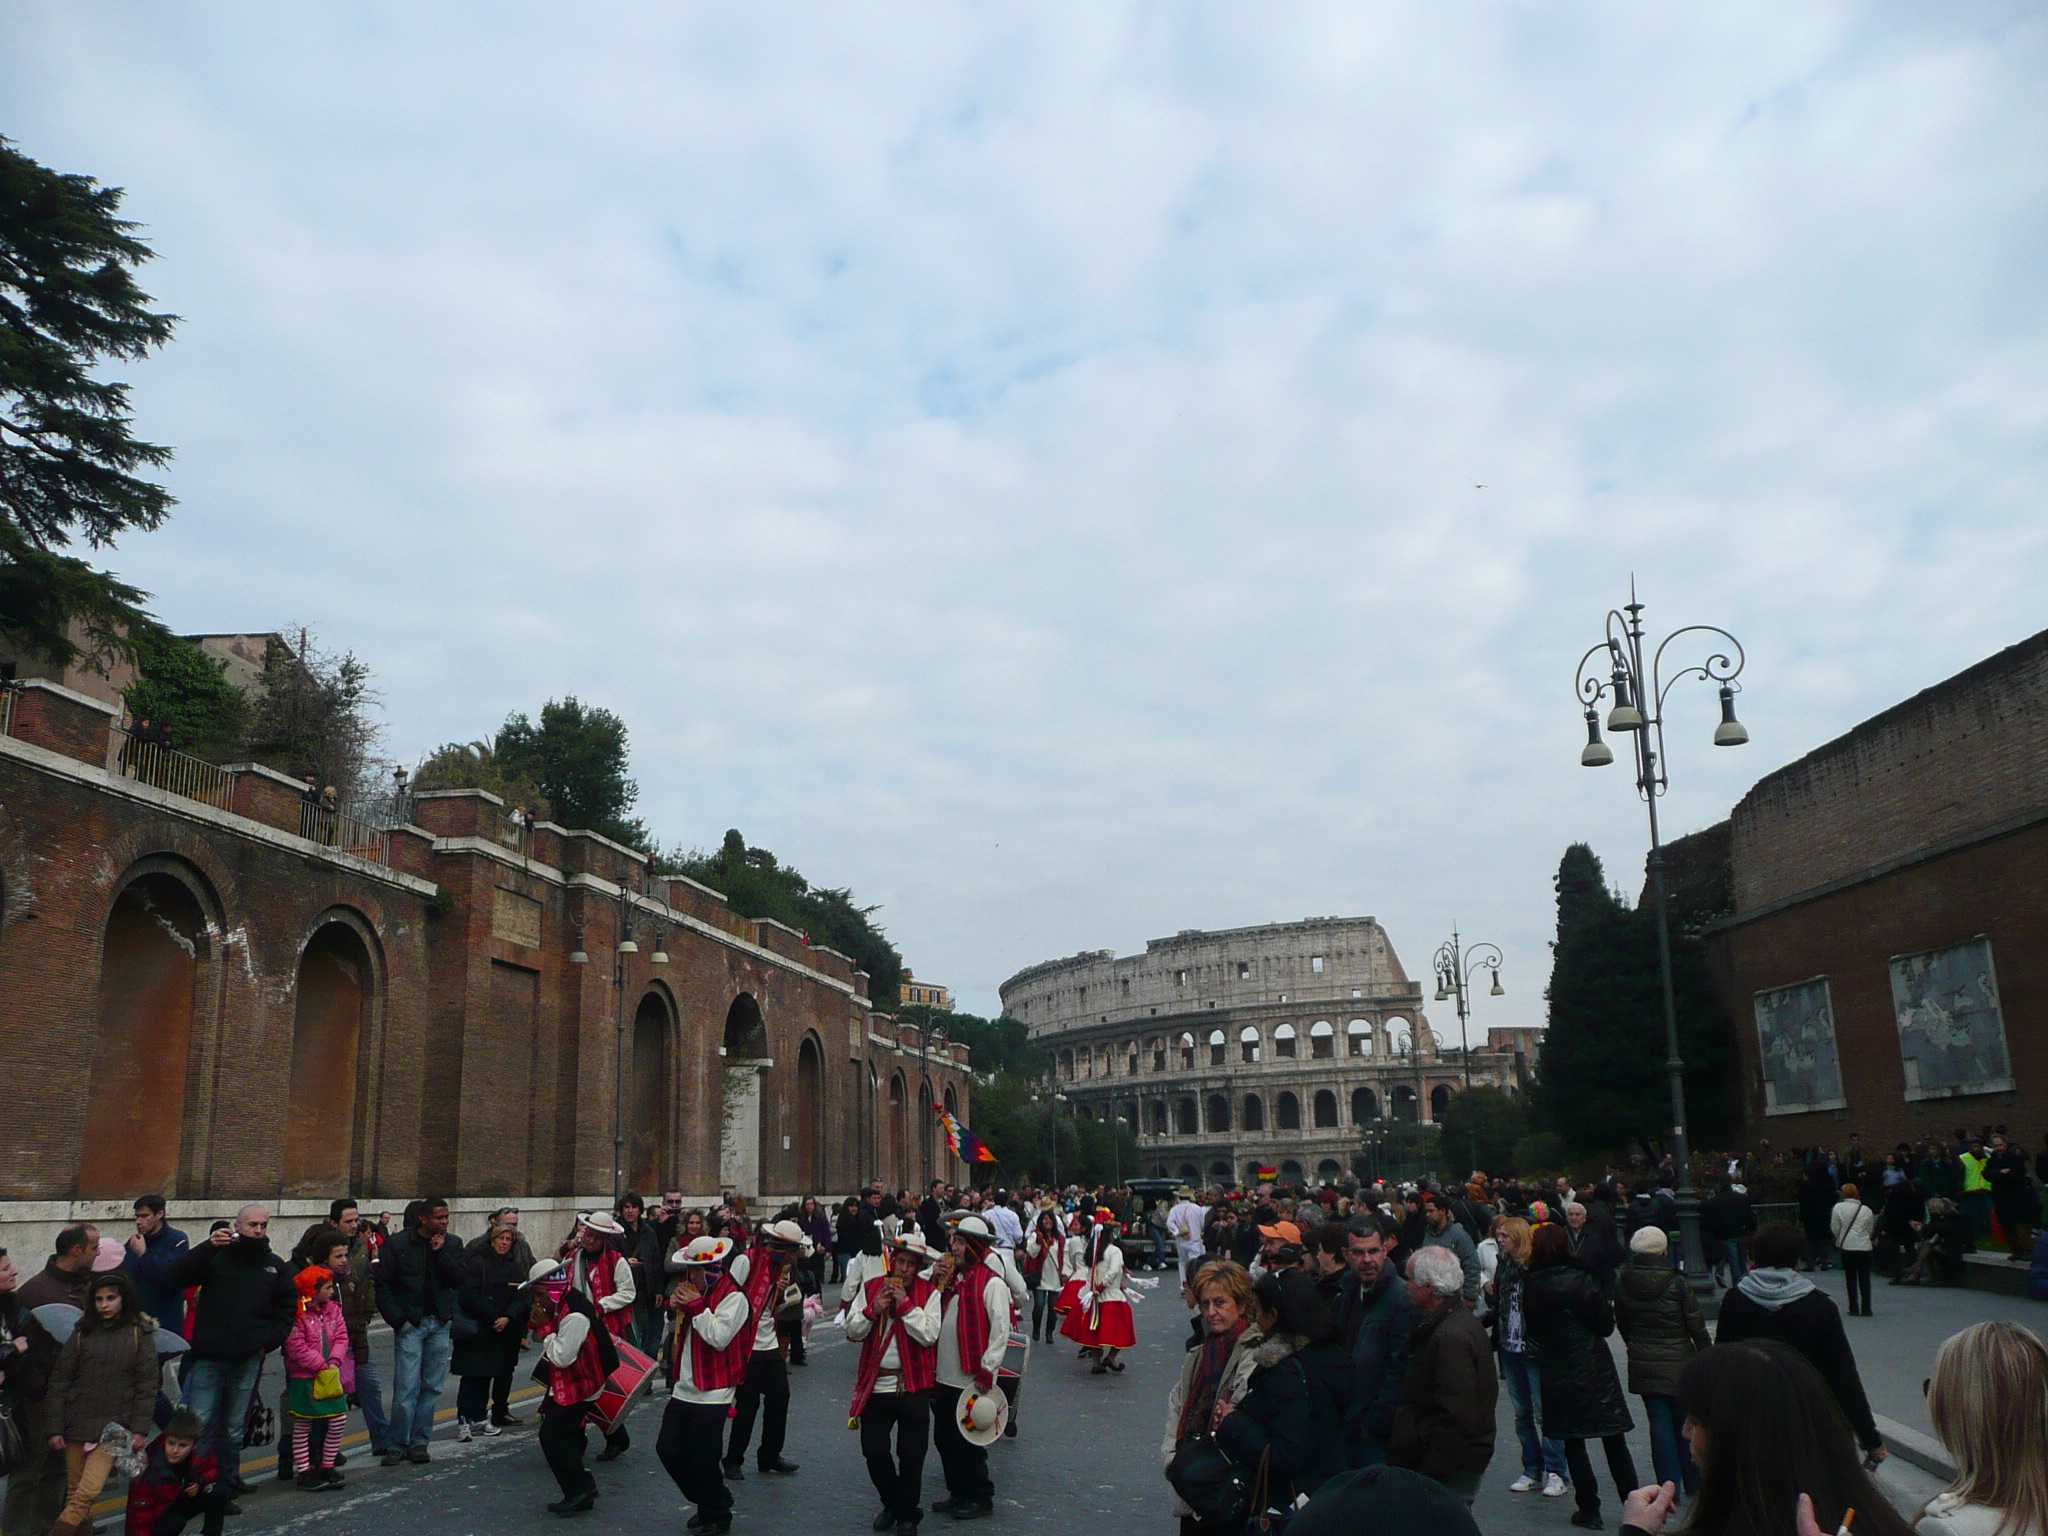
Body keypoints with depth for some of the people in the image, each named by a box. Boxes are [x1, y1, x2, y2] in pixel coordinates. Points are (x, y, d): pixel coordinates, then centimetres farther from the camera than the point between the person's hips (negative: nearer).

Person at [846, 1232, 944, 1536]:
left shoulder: (929, 1293, -4)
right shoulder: (871, 1288, 4)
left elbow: (928, 1336, -15)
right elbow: (852, 1331, 0)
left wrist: (905, 1304, -20)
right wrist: (873, 1310, -16)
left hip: (913, 1386, -3)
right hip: (875, 1384, 3)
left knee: (911, 1455, 4)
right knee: (873, 1451, 8)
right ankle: (891, 1503, 33)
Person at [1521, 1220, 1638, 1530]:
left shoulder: (1531, 1286, -6)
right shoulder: (1582, 1280, -13)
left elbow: (1533, 1329, 5)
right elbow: (1605, 1325, -7)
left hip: (1557, 1375, 1)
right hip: (1595, 1370, -1)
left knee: (1573, 1443, 10)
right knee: (1614, 1441, 10)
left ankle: (1588, 1510, 12)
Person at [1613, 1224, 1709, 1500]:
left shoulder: (1622, 1283, -3)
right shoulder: (1676, 1283, -14)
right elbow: (1696, 1325, -9)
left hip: (1642, 1364, 2)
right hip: (1678, 1362, -2)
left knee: (1659, 1423, 8)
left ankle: (1669, 1485, 8)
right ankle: (1693, 1483, 23)